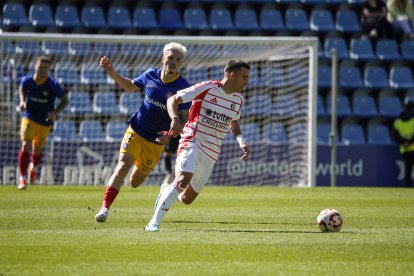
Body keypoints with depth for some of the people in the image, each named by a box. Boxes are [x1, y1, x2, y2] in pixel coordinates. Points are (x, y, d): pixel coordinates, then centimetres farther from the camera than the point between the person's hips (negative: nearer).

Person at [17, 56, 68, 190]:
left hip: (45, 122, 0)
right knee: (26, 146, -17)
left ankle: (34, 167, 49)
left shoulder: (53, 85, -17)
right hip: (29, 118, 0)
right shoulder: (27, 80, -11)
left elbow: (65, 101, -5)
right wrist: (22, 101, -5)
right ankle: (23, 178, -11)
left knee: (37, 150, 13)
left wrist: (55, 112, -21)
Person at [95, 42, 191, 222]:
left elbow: (186, 119, -12)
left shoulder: (182, 87, -13)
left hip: (156, 141, -1)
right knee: (123, 164, -23)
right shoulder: (151, 75, -3)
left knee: (135, 182, 10)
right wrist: (110, 72, 5)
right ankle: (105, 207, -25)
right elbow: (130, 86, 16)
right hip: (136, 131, 1)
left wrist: (170, 134, -28)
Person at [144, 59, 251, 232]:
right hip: (192, 141, -6)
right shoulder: (207, 88, -9)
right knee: (183, 179, -32)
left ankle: (166, 192, 45)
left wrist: (241, 142, 10)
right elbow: (173, 100, -7)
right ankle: (155, 222, -26)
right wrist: (175, 119, -27)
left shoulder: (238, 99, 10)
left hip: (211, 153, 6)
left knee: (187, 199, 10)